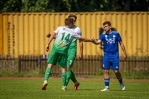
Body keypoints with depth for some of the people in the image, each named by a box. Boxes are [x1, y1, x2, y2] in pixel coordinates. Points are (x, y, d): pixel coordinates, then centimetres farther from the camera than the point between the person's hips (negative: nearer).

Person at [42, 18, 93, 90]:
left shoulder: (60, 28, 9)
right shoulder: (73, 32, 10)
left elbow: (53, 35, -3)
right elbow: (83, 39, 18)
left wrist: (48, 44, -4)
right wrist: (91, 40, 33)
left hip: (55, 49, 0)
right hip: (63, 51, 0)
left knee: (50, 64, -1)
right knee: (63, 68, 8)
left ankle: (46, 80, -20)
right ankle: (64, 86, 7)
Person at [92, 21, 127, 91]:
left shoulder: (116, 34, 0)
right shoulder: (103, 35, 2)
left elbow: (121, 43, 8)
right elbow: (98, 42, -14)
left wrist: (124, 53, 7)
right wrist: (94, 41, -36)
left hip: (114, 56, -2)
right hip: (106, 56, 2)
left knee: (116, 71, -2)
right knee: (106, 71, -4)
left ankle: (121, 84, 23)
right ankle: (107, 87, 2)